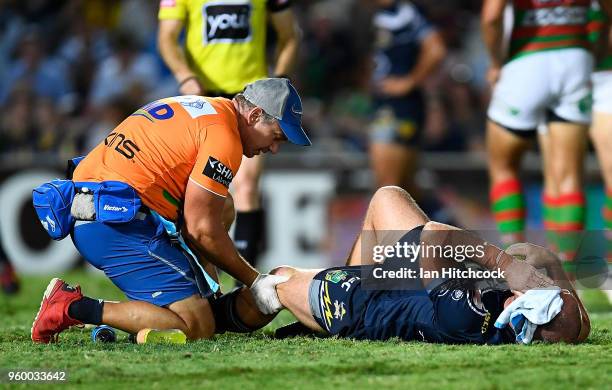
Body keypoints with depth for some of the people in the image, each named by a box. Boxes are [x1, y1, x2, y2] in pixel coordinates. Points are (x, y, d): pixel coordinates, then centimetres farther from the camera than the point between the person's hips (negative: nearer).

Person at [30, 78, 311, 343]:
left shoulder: (194, 108, 22)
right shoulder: (224, 136, -8)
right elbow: (201, 230, -8)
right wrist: (254, 282, 3)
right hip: (121, 228, -11)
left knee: (220, 207, 25)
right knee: (198, 328, -13)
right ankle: (76, 309, -11)